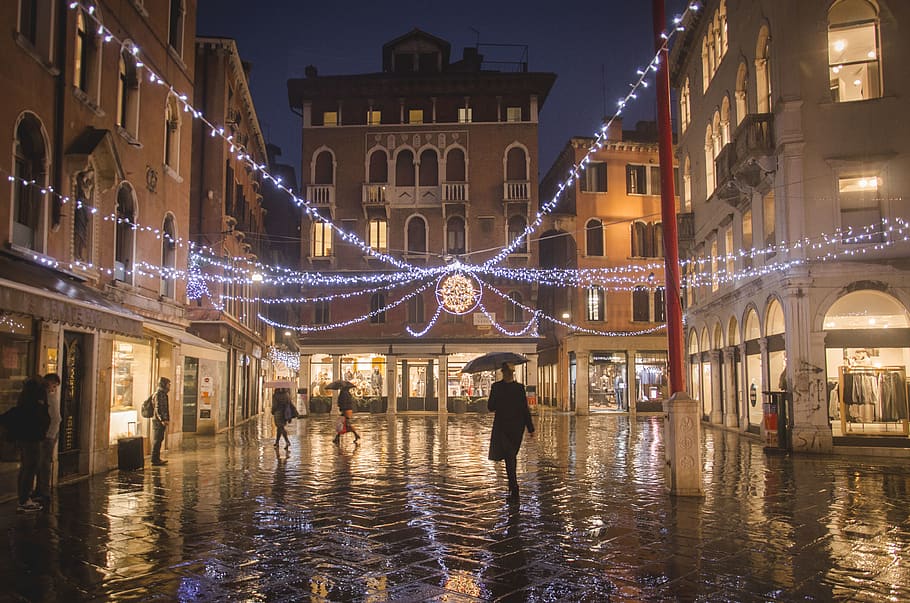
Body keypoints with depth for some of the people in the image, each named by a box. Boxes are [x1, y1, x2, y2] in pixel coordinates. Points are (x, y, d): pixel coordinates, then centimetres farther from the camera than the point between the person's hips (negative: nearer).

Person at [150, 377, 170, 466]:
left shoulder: (163, 394, 17)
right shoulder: (158, 394, -14)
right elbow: (157, 408, -20)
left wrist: (166, 419, 23)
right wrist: (162, 420, -25)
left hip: (162, 421, 10)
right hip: (158, 421, -10)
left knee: (159, 440, 13)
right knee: (156, 441, -5)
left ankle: (157, 459, 19)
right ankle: (155, 460, -2)